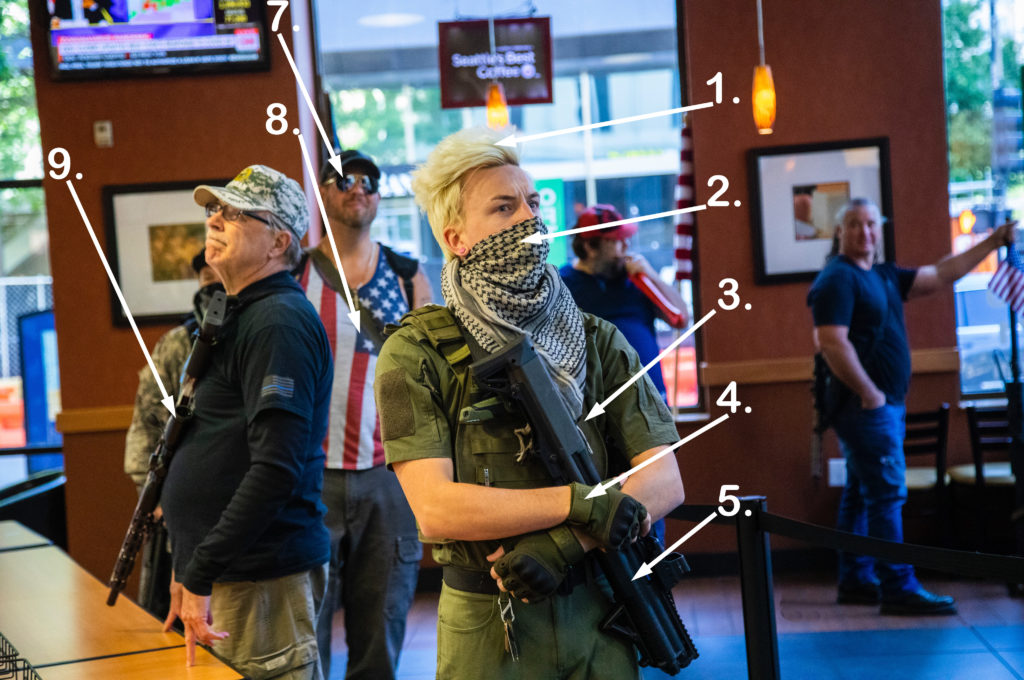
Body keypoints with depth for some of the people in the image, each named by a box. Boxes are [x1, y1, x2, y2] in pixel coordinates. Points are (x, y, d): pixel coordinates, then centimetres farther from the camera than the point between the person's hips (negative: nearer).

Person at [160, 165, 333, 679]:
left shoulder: (279, 322, -14)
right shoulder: (241, 318, 17)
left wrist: (200, 575, -22)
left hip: (260, 577, -10)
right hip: (226, 571, 10)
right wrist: (191, 570, 19)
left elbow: (276, 468, -23)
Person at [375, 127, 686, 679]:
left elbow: (666, 482, -3)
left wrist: (568, 541, -18)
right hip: (487, 627, -3)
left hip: (599, 615, 3)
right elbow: (435, 507, -16)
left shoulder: (598, 341, 4)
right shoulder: (415, 355, -7)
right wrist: (577, 503, -17)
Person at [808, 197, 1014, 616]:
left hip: (885, 405, 10)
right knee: (887, 494, -10)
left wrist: (993, 242, 18)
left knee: (862, 494, 13)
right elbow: (833, 344, -21)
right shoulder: (837, 279, -12)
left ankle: (856, 581, 19)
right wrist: (870, 394, -19)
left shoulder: (884, 277, 16)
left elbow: (940, 275, 19)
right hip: (866, 406, -10)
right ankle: (898, 589, -9)